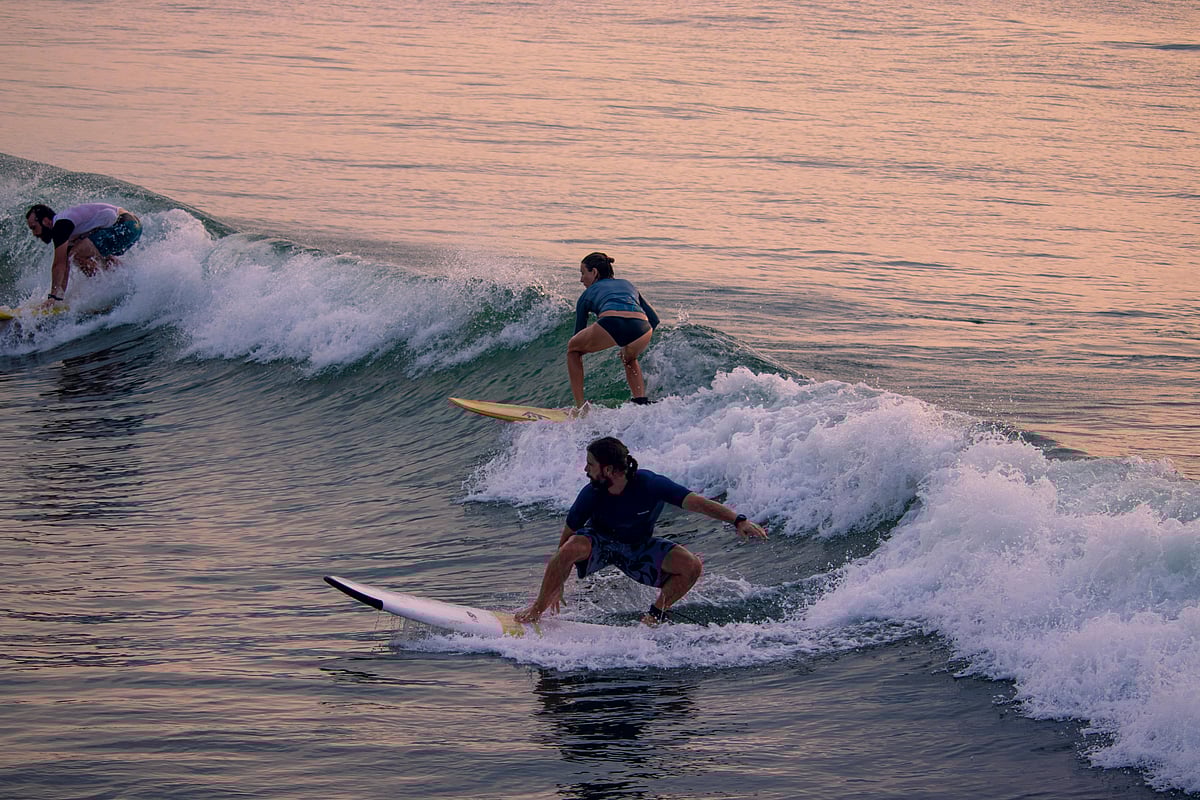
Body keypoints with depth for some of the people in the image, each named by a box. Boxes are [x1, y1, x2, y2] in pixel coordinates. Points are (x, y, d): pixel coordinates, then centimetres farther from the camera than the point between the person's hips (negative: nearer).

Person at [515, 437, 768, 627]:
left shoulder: (650, 484, -29)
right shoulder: (591, 494, -25)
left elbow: (698, 502, -32)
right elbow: (568, 536, -13)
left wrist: (739, 521, -44)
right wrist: (556, 585, -8)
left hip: (639, 545, 1)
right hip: (599, 541, -1)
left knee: (691, 567, -21)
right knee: (571, 549, -35)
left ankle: (655, 614, 2)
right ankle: (537, 610, -17)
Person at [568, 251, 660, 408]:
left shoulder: (587, 294, 30)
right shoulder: (629, 286, 38)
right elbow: (654, 319, 34)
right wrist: (633, 345, 44)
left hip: (611, 324, -3)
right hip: (641, 328, 3)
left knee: (573, 348, 28)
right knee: (629, 359, 39)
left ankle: (580, 406, 18)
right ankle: (642, 403, 17)